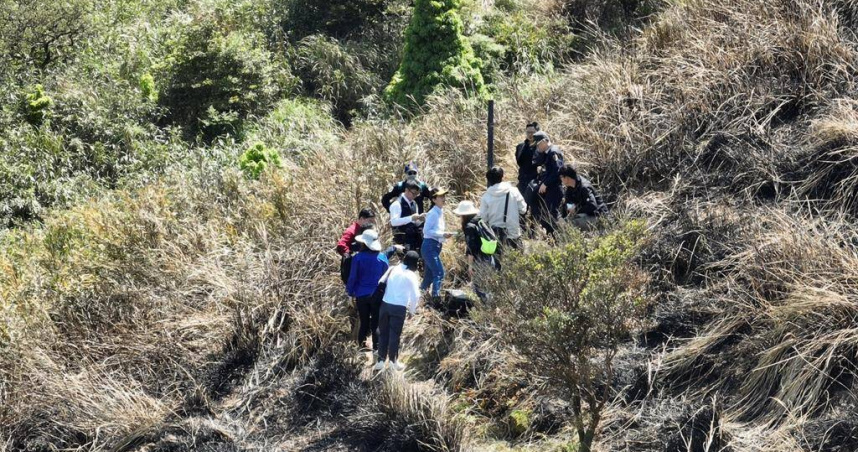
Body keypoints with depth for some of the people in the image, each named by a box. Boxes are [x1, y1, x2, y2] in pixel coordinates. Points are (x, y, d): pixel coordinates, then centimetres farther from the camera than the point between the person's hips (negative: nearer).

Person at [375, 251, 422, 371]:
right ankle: (393, 361, 14)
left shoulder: (392, 269, 5)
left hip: (385, 304, 4)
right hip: (399, 308, -4)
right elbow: (415, 295, -11)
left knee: (383, 333, 12)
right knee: (395, 334, 7)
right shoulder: (411, 275, -9)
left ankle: (381, 360, 14)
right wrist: (412, 310, 4)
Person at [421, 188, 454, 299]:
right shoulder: (433, 213, -13)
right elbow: (426, 230, -19)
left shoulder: (440, 212, 14)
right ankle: (436, 296, -17)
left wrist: (444, 235, 7)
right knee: (439, 272, -15)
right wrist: (442, 234, -22)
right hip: (430, 246, -9)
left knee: (430, 275, 13)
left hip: (436, 246, 9)